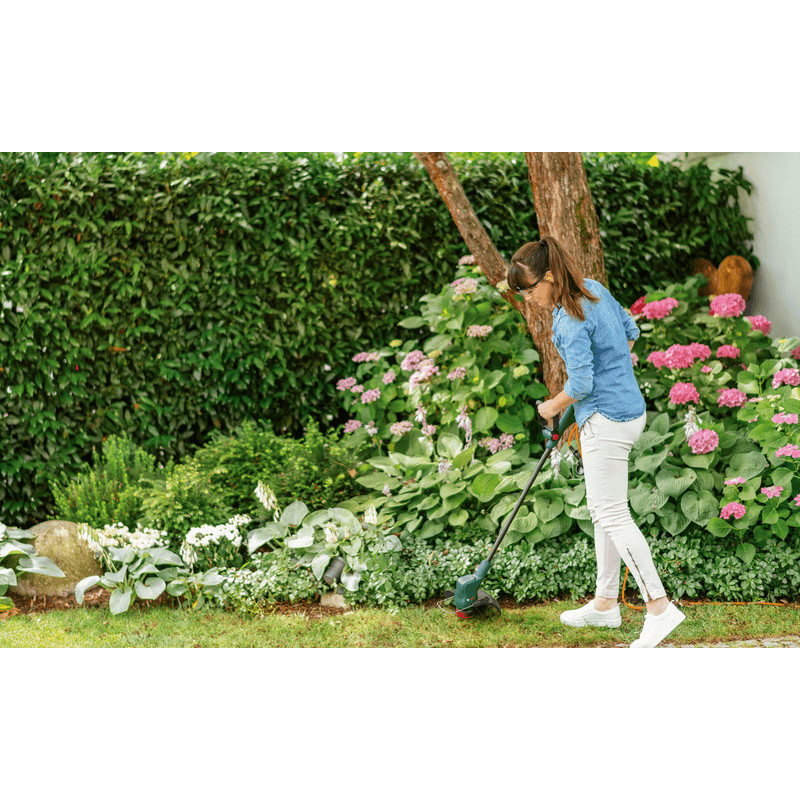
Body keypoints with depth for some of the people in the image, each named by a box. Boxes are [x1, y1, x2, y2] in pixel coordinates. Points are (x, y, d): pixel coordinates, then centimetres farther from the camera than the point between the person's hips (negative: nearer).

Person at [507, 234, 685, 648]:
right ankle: (605, 603, 24)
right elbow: (630, 332, 18)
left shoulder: (572, 321, -22)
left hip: (606, 421, -10)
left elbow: (580, 385, -23)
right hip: (627, 408, 10)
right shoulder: (594, 289, 6)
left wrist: (553, 406, -5)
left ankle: (660, 606, -8)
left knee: (612, 514, -7)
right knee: (602, 509, 16)